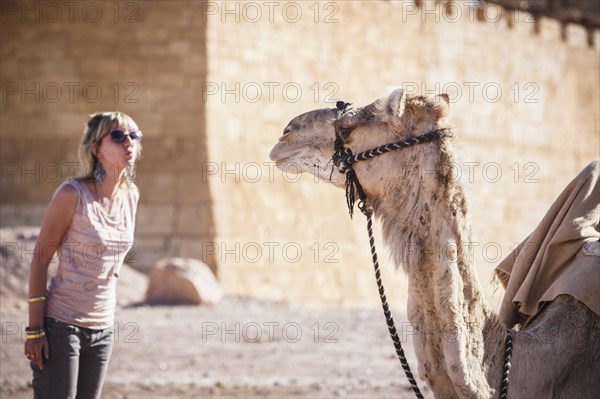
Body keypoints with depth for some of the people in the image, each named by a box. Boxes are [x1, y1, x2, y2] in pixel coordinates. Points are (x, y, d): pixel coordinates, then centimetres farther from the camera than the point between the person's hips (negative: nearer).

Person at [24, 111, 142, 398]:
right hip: (61, 324, -6)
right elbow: (40, 259, -11)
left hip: (103, 329, 6)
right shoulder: (72, 194, -13)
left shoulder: (130, 196, 6)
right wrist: (35, 329, -14)